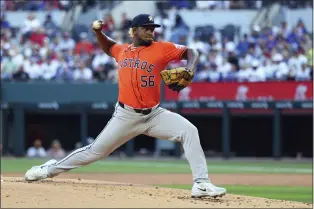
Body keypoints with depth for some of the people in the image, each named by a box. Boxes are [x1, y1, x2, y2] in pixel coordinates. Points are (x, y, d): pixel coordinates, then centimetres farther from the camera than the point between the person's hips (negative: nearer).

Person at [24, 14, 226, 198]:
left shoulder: (161, 48, -5)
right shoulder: (122, 51, 6)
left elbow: (191, 52, -4)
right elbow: (108, 46, 29)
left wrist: (189, 70, -25)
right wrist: (98, 32, 9)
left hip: (154, 114, -1)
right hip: (126, 116, 1)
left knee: (189, 131, -22)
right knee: (96, 151, 6)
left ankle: (201, 184, -23)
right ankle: (50, 169, 25)